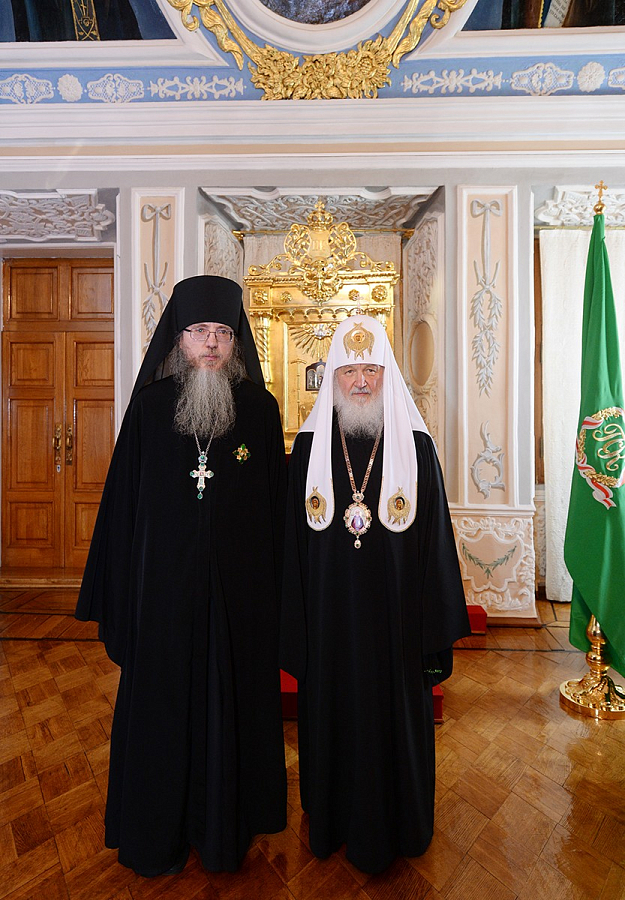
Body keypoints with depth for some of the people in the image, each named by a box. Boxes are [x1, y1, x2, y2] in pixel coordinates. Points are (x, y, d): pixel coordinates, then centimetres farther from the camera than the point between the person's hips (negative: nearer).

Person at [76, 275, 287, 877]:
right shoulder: (150, 404, -1)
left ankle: (227, 825, 43)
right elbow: (123, 499, 0)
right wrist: (119, 592, 0)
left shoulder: (260, 408, -2)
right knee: (162, 700, 16)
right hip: (165, 584, 0)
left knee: (233, 699, 15)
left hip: (238, 589, 0)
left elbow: (276, 503, 0)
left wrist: (275, 587, -1)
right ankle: (159, 832, 44)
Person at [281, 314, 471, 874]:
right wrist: (294, 627, 1)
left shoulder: (416, 446, -6)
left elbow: (436, 541, -4)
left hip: (394, 618, 0)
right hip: (329, 619, 1)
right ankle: (333, 822, 48)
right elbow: (292, 544, 0)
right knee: (332, 717, 18)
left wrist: (437, 631, -3)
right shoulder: (309, 447, -3)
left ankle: (394, 827, 46)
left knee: (395, 717, 16)